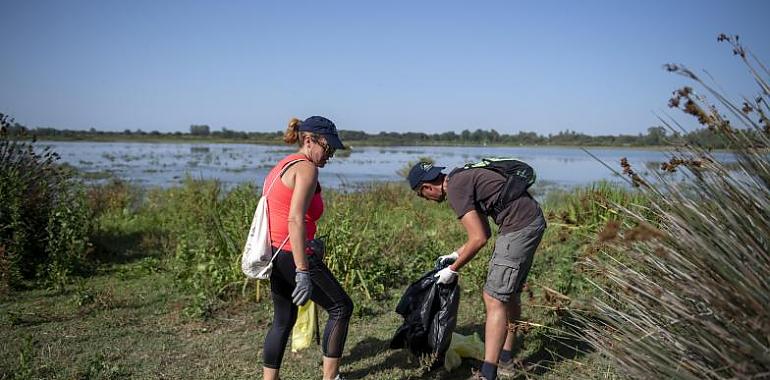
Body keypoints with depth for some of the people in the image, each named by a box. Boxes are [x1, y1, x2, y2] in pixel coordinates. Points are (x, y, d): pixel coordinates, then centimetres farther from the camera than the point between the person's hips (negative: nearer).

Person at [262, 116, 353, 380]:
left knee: (284, 319, 18)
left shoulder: (283, 165, 17)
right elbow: (295, 219, -23)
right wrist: (303, 272, -26)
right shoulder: (306, 168, -12)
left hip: (274, 252, 10)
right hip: (292, 254, -9)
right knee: (341, 307, 4)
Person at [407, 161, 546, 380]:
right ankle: (506, 360, 31)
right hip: (534, 220, 10)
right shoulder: (464, 178, 17)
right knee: (510, 292, 19)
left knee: (494, 298, -9)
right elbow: (484, 232, 22)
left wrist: (453, 269, -5)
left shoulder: (456, 189, -13)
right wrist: (456, 254, 24)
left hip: (520, 227, -10)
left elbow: (479, 239, -16)